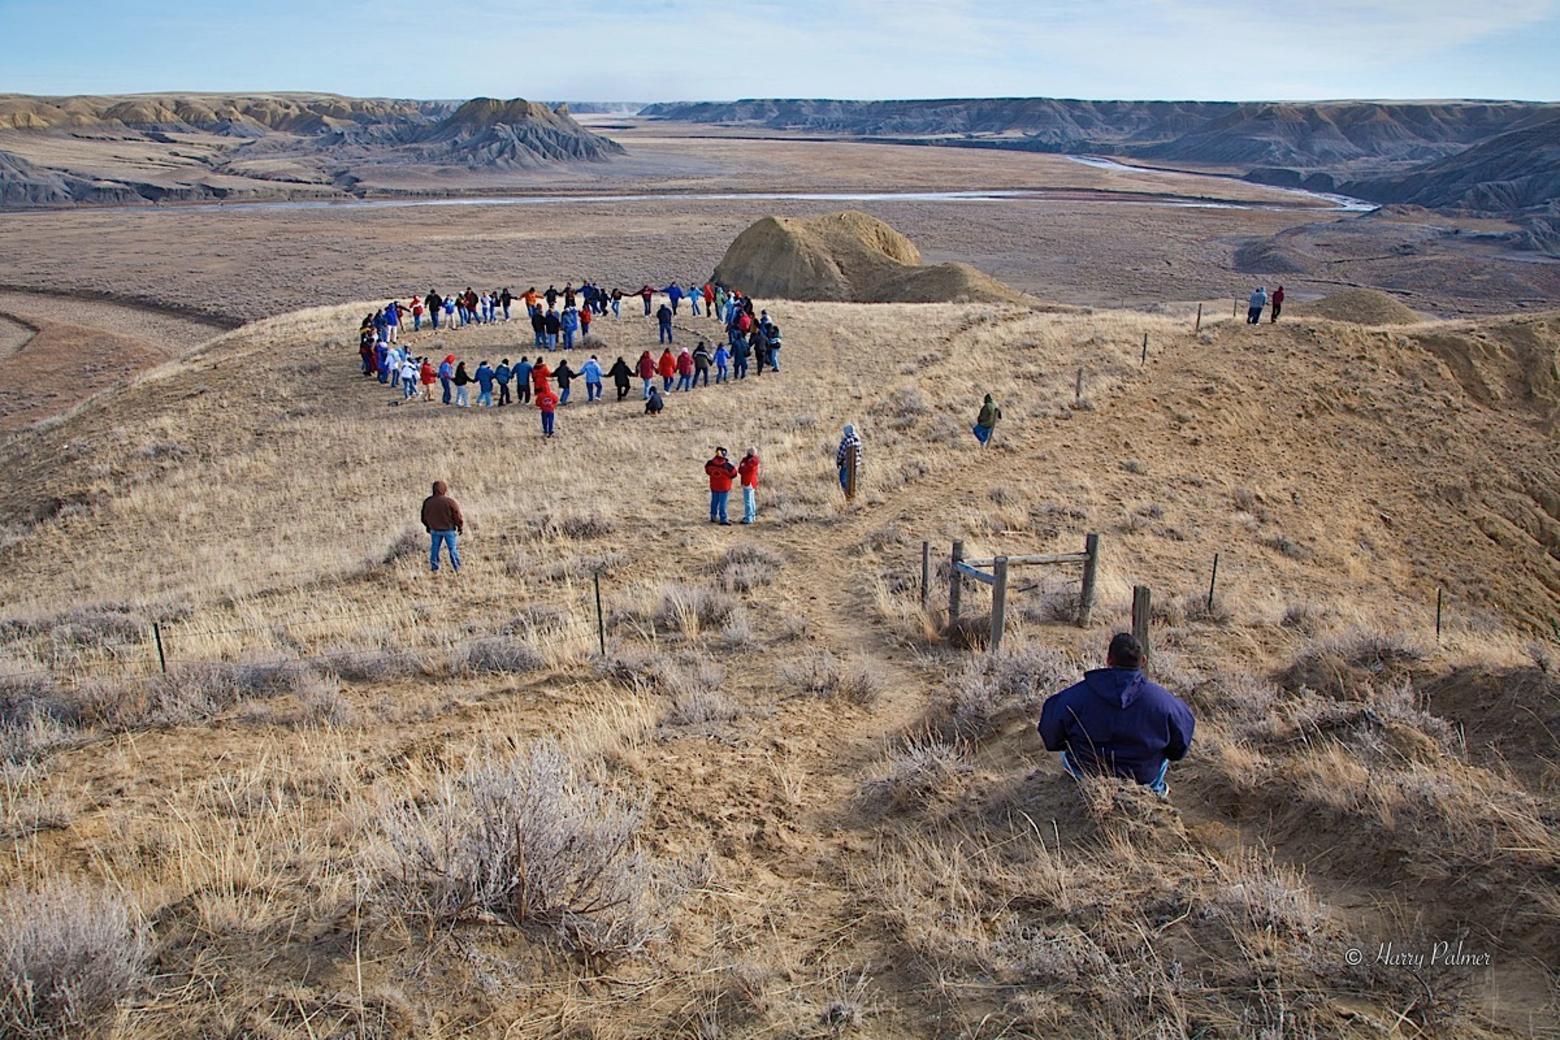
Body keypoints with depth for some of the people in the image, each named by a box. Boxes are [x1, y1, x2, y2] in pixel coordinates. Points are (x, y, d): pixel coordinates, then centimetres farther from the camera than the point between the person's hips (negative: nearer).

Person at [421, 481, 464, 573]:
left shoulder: (427, 502, -11)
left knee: (435, 548, 18)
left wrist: (428, 527, 20)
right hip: (449, 530, -3)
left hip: (435, 530, 3)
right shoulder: (450, 502, -24)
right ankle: (457, 568, 21)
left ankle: (435, 568, 26)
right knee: (453, 548, 12)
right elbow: (458, 517, -16)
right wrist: (461, 527, 1)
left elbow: (424, 517, 2)